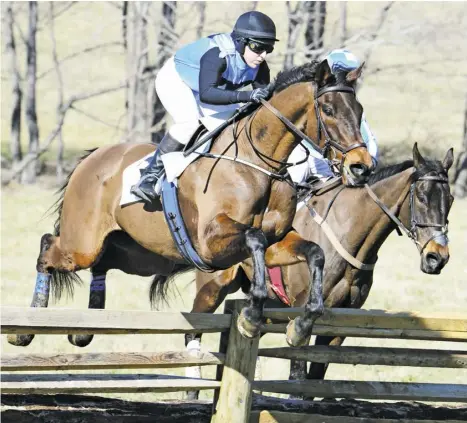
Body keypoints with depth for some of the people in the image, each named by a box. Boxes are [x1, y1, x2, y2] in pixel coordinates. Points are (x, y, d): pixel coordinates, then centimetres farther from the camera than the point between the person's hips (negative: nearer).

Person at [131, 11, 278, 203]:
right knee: (189, 122, -31)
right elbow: (206, 94, -53)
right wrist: (246, 96, -61)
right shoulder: (218, 55, -40)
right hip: (174, 80, -8)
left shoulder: (259, 67, -18)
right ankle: (149, 177, -27)